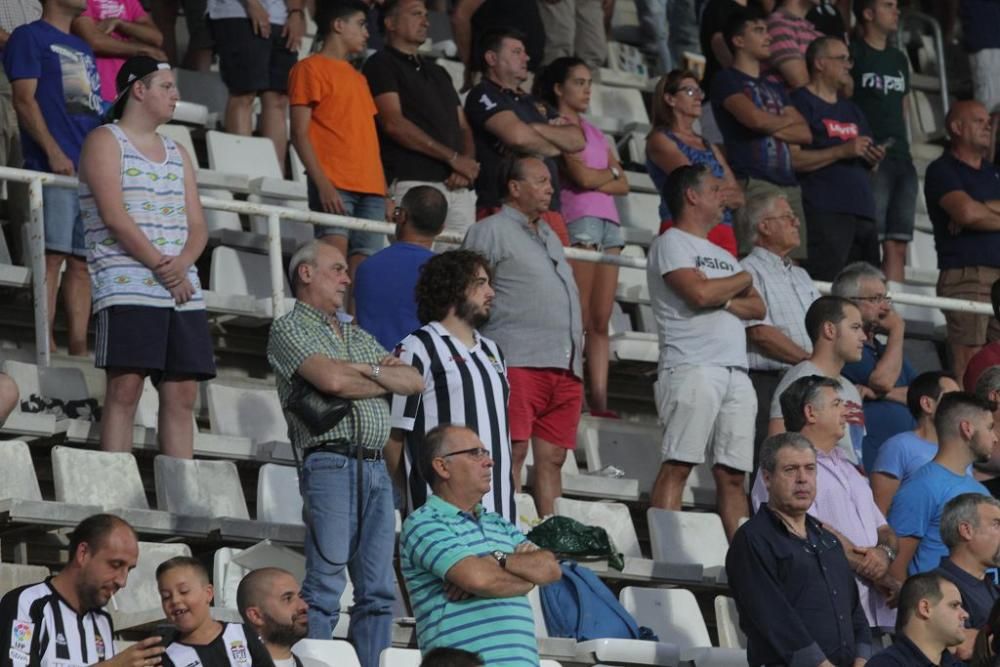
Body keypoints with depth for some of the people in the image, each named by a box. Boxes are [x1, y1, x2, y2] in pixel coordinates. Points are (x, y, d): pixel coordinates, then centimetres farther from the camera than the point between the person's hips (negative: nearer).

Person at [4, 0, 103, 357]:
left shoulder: (82, 49, 25)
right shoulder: (29, 37, 3)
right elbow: (24, 99, -7)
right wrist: (53, 151, -17)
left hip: (93, 172, 7)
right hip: (55, 168, -7)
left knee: (82, 262, 2)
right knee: (52, 256, -12)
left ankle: (79, 348, 0)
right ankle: (46, 347, -16)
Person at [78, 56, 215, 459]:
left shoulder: (177, 154, 22)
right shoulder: (105, 142, 2)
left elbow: (197, 226, 15)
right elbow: (114, 217, -11)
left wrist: (182, 264, -7)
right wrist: (161, 267, -14)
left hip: (182, 288, 7)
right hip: (126, 286, -7)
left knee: (182, 394, 0)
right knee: (126, 387, -13)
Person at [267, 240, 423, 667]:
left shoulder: (358, 336, 26)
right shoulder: (290, 329, 4)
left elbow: (414, 382, 15)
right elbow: (331, 380, -13)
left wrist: (367, 370, -2)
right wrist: (386, 382, 4)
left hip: (375, 467, 7)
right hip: (330, 462, -7)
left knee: (378, 591, 2)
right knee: (326, 586, -11)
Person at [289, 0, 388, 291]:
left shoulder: (358, 77, 26)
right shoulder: (311, 68, 3)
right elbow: (300, 133, -5)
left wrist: (385, 192, 16)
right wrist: (322, 184, -16)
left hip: (370, 189, 7)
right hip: (334, 185, -7)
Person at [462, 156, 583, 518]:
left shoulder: (549, 237, 27)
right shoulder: (491, 231, 2)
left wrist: (576, 345, 22)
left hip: (564, 366, 8)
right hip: (518, 362, -8)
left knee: (552, 457, 4)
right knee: (513, 451, -13)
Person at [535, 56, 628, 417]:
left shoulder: (594, 132, 25)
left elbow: (622, 185, 16)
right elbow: (582, 176, -9)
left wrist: (595, 179, -1)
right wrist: (610, 172, 9)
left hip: (608, 222, 7)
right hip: (579, 220, -7)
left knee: (601, 322, 1)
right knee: (580, 319, -13)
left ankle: (599, 400, -3)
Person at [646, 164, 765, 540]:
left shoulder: (723, 256, 27)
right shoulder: (672, 244, 3)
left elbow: (758, 308, 16)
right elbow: (698, 293, -13)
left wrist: (723, 299, -5)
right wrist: (742, 280, 5)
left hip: (735, 372, 7)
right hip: (692, 366, -7)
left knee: (732, 473, 3)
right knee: (678, 464, -13)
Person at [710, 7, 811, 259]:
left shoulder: (774, 89, 25)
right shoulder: (727, 80, 4)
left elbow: (805, 134, 15)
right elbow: (755, 119, -12)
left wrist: (771, 127, -2)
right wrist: (788, 119, 8)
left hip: (788, 185, 7)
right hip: (753, 184, -7)